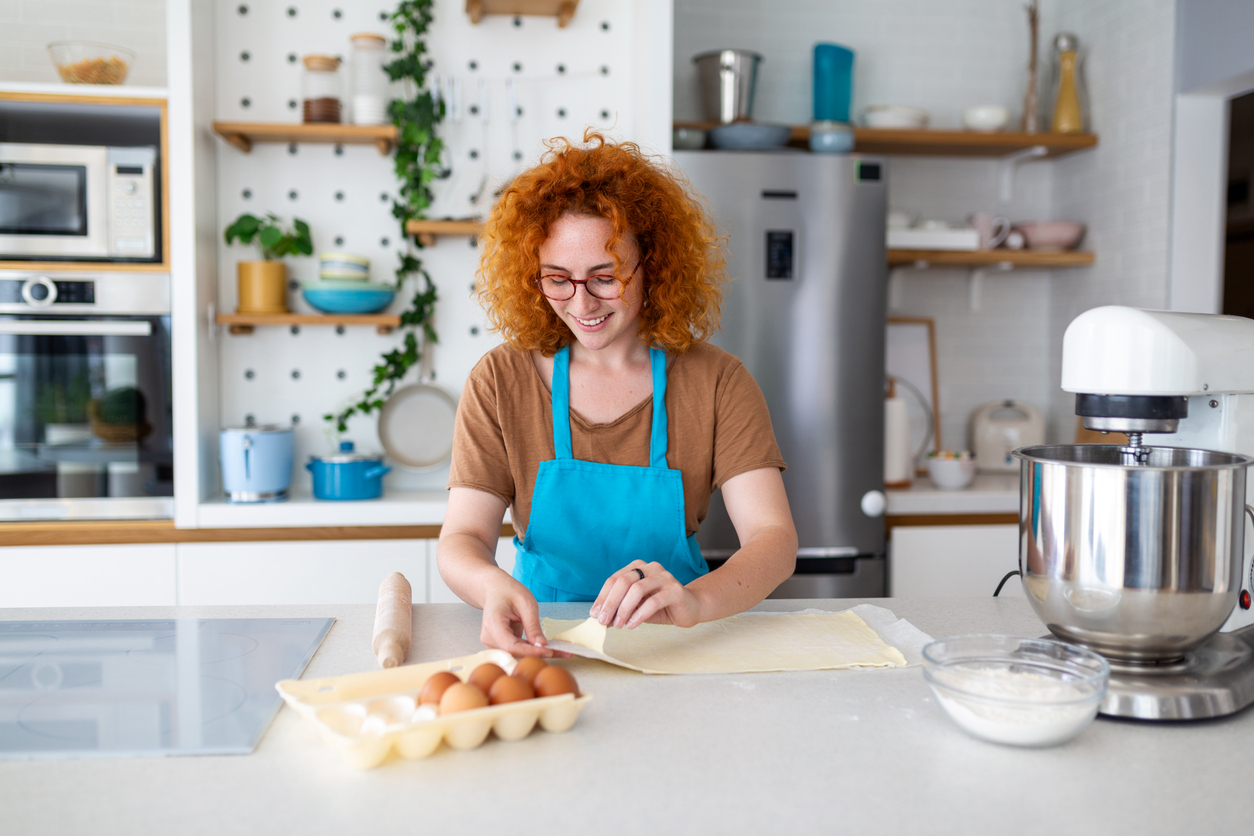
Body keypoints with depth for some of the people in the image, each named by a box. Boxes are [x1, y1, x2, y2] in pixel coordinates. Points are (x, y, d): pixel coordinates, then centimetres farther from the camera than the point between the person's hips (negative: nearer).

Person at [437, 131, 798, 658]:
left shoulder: (715, 381, -5)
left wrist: (695, 601, -38)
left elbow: (774, 538, -16)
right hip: (540, 638, 0)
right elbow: (461, 540, -9)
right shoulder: (500, 381, -3)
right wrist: (495, 587, -34)